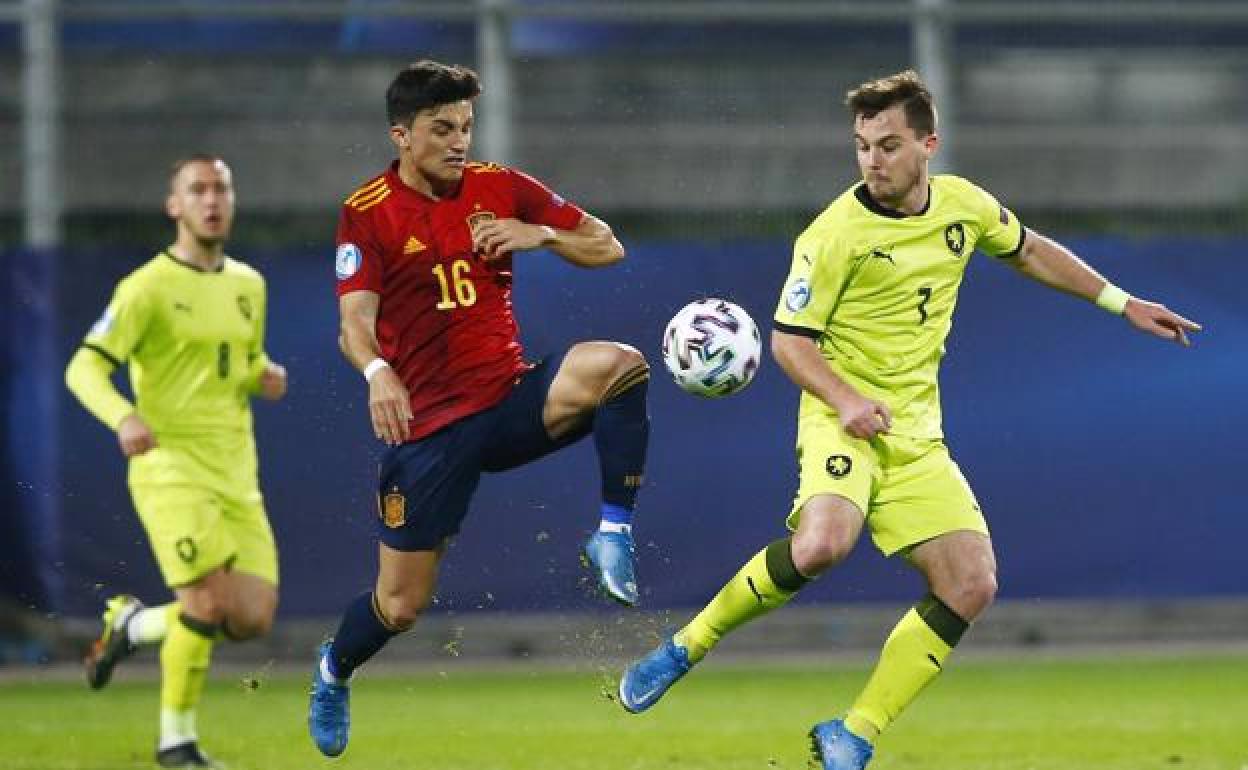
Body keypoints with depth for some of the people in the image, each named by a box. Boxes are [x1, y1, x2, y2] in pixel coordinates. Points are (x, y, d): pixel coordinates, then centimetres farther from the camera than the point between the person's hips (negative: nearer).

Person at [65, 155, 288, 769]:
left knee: (254, 620, -2)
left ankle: (131, 624, 24)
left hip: (236, 474, 6)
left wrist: (266, 377, 3)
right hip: (172, 466, -6)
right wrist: (123, 417, -32)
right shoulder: (149, 287, -7)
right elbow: (84, 368, -12)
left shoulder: (248, 285, 13)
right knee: (210, 602, -17)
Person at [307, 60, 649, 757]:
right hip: (428, 424, -2)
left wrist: (540, 233, -10)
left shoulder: (501, 188, 4)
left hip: (514, 400, 2)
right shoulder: (367, 213, -5)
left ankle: (615, 534, -19)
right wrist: (377, 373, -40)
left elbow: (608, 248, 9)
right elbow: (356, 320, -18)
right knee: (400, 606, 2)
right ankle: (333, 673, 36)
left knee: (619, 365, -29)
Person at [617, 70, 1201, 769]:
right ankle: (687, 647, -14)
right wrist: (845, 399, -25)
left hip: (915, 432, 6)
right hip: (844, 418, -6)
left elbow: (1030, 252, 24)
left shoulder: (963, 205, 4)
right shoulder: (837, 233, -13)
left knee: (972, 585, -10)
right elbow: (789, 338, -8)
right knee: (823, 542, -34)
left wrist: (1122, 303, 25)